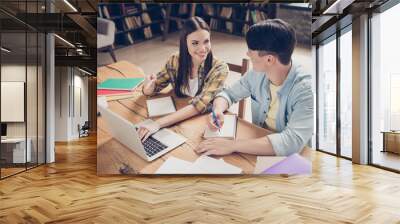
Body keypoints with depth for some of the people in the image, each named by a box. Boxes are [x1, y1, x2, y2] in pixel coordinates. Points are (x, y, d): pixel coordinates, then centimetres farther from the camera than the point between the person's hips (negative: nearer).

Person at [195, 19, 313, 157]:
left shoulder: (305, 89, -24)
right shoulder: (257, 73, -7)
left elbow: (293, 141, -34)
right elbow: (228, 94, 7)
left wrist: (233, 145, -36)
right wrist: (218, 110, -15)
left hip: (290, 159, -5)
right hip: (257, 149, 5)